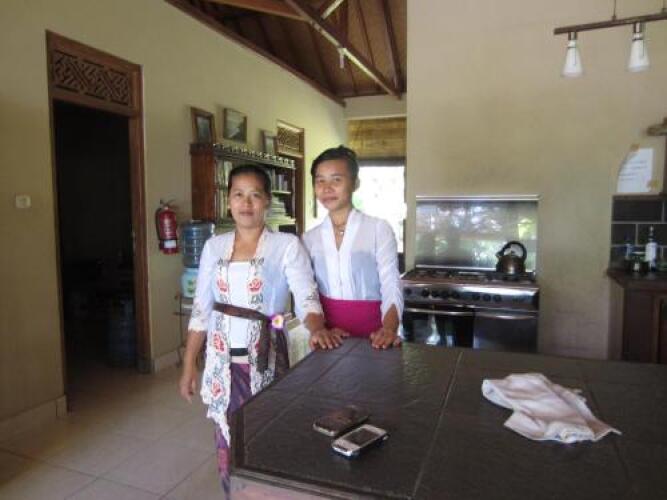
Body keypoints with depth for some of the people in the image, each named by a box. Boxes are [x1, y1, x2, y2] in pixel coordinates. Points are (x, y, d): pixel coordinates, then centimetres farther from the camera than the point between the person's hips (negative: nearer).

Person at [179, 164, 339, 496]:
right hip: (223, 360, 3)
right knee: (228, 443, 14)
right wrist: (189, 365, 7)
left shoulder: (287, 246, -7)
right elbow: (200, 310, 7)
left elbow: (306, 297, -17)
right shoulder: (214, 247, 4)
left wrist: (317, 329, -38)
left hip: (264, 358, -3)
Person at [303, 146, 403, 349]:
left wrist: (389, 329, -28)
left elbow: (391, 286, -12)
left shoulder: (379, 229, -4)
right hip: (328, 336, 2)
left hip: (370, 333, -2)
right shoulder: (310, 238, 5)